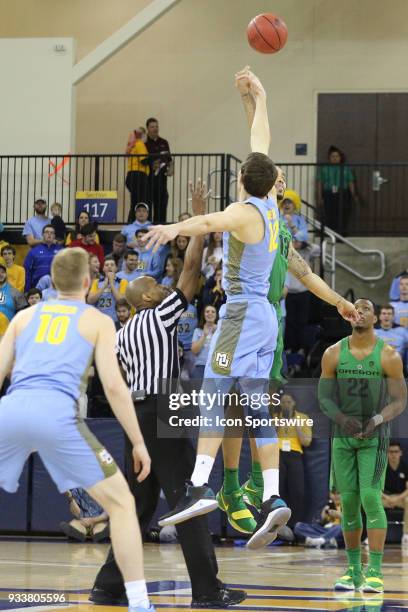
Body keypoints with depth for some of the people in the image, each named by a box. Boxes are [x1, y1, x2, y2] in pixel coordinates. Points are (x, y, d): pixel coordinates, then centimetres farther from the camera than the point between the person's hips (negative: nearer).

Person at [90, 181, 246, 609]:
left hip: (138, 413, 8)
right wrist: (200, 218, -7)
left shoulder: (124, 333, 17)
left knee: (138, 504, 12)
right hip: (163, 412, -8)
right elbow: (191, 269, -10)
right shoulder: (161, 315, -5)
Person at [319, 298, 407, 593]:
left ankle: (375, 572, -13)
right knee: (349, 502, 3)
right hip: (343, 436, 3)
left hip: (375, 436, -3)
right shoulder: (333, 354, -3)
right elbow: (324, 399, -1)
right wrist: (342, 419, -23)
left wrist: (376, 420, -28)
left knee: (370, 498, -16)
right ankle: (354, 571, 14)